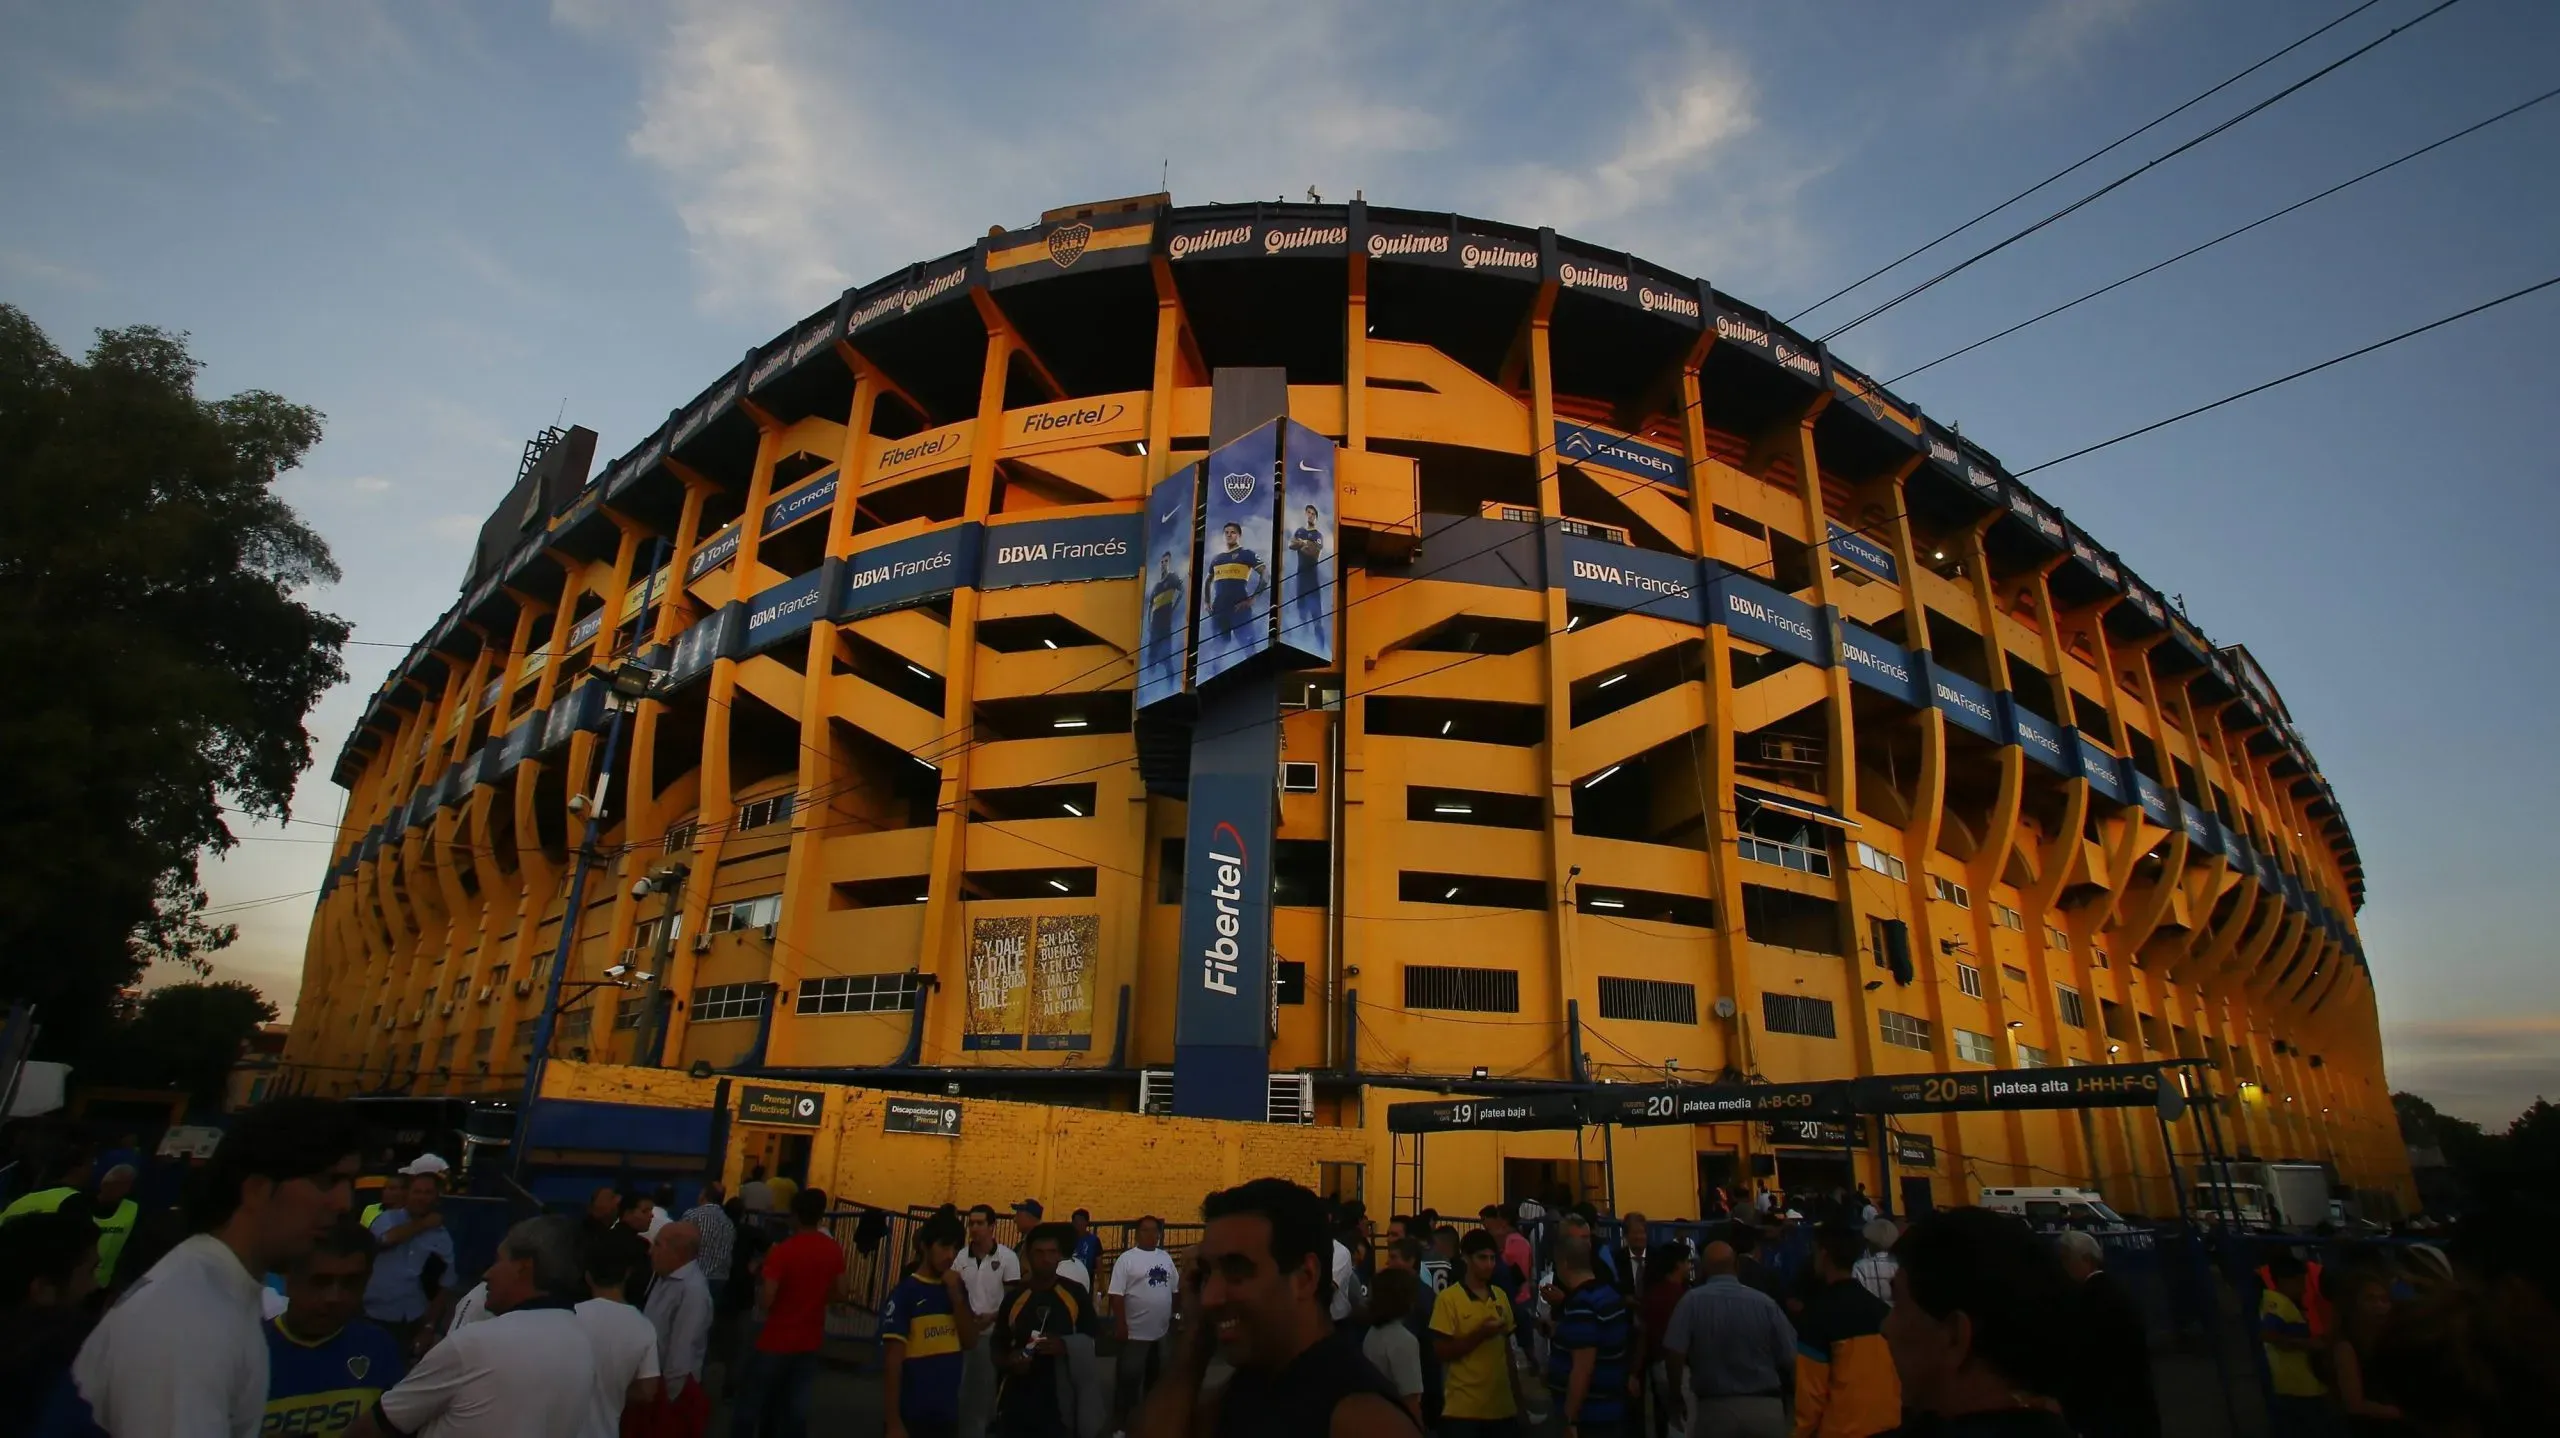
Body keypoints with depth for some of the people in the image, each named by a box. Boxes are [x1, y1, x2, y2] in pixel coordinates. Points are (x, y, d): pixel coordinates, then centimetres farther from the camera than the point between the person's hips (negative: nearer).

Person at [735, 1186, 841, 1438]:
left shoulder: (783, 1251, -18)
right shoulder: (834, 1252, -2)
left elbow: (765, 1301, -20)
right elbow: (837, 1293, 7)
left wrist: (760, 1279, -1)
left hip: (776, 1341, -5)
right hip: (809, 1341, 5)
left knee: (751, 1402, 9)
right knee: (796, 1407, 10)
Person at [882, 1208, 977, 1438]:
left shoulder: (956, 1289, 5)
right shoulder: (905, 1293, -12)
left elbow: (969, 1341, 1)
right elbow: (892, 1361, -12)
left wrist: (957, 1296, -11)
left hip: (948, 1414, 5)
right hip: (912, 1416, -5)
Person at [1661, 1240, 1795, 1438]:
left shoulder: (1692, 1301, -8)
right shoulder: (1765, 1302, -6)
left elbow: (1674, 1353, -15)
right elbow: (1790, 1358, -4)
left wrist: (1676, 1395, 1)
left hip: (1715, 1407, -2)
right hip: (1765, 1407, 2)